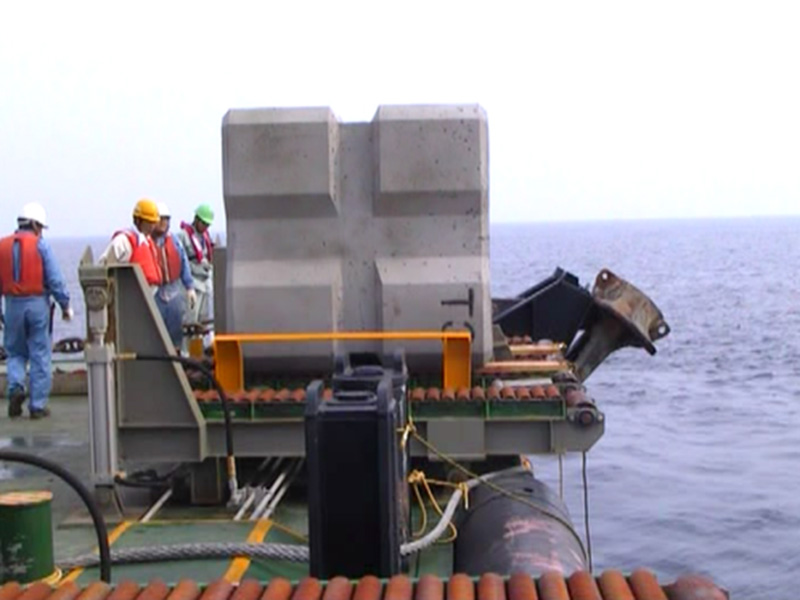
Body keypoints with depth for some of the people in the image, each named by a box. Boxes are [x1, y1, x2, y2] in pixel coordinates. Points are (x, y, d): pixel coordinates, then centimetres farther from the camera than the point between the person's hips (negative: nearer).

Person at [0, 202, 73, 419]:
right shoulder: (40, 244, -4)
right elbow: (55, 279, -8)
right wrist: (66, 305, 0)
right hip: (37, 304, -3)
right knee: (40, 356, 5)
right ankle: (37, 405, 7)